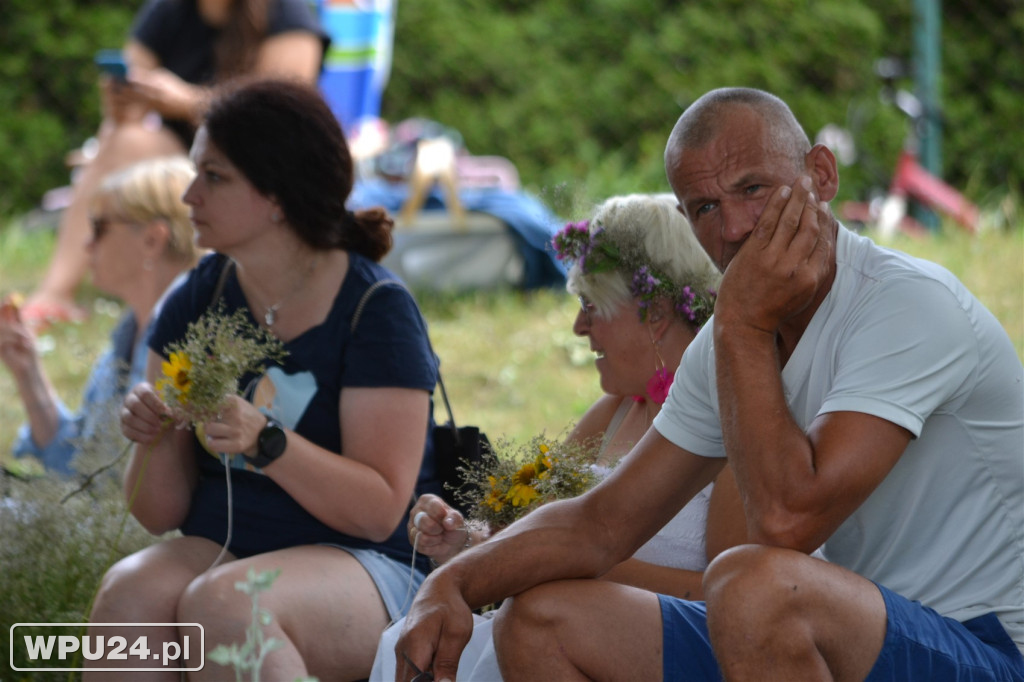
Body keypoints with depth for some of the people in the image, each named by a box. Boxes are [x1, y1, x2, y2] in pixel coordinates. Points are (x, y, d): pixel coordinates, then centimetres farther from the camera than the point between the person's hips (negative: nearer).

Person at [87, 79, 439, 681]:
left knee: (223, 604, -36)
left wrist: (266, 442, -26)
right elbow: (161, 513, 8)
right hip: (216, 549, 4)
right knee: (130, 593, -30)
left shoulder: (377, 309, -7)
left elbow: (380, 510, -14)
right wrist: (154, 439, -14)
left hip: (363, 564, -4)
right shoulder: (196, 301, 8)